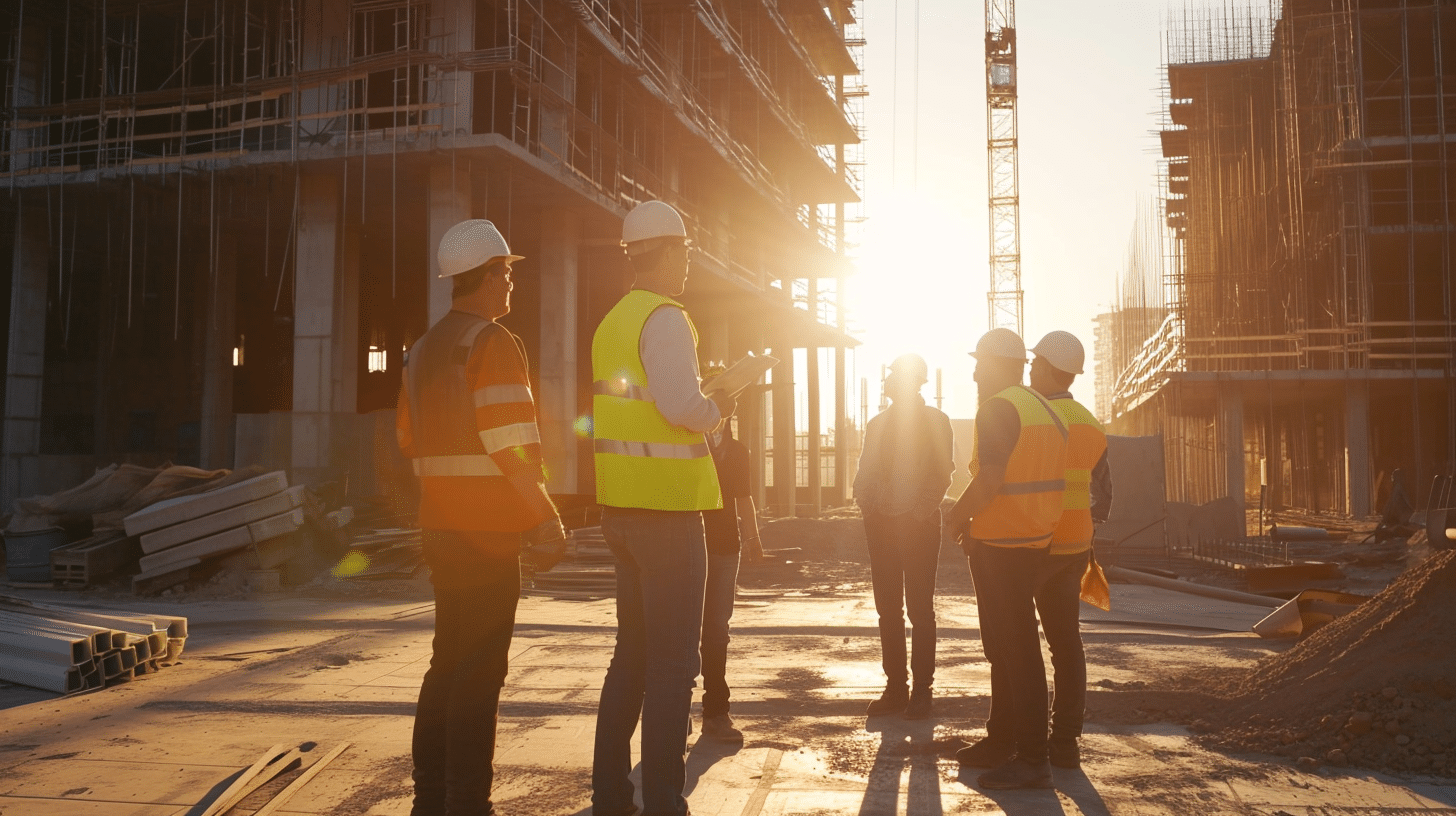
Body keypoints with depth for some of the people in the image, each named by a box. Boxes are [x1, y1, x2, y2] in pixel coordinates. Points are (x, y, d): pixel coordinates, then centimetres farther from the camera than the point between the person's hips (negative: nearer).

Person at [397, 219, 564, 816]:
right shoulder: (494, 343, -13)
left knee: (449, 664, 16)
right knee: (480, 671, -4)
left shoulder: (425, 348, 15)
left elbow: (409, 438, 19)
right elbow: (509, 444, -19)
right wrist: (545, 513, -11)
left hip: (441, 523, 9)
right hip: (487, 527, -9)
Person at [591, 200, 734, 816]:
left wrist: (700, 406, 16)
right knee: (673, 665, -2)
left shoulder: (613, 322, 16)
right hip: (667, 508, -9)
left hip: (622, 507, 9)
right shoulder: (665, 318, -12)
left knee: (632, 652, 16)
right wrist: (716, 411, -4)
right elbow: (680, 405, -24)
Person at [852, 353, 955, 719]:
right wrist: (866, 507, -1)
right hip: (881, 523, 5)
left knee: (919, 609, -1)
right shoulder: (877, 423, 15)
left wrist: (921, 512, -14)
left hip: (918, 524, -5)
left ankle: (921, 689, 6)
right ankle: (895, 686, 13)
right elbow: (865, 473, 15)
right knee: (888, 608, 6)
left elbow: (942, 472, -7)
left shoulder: (935, 421, -1)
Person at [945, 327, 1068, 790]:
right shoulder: (1043, 410, 15)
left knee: (1015, 650, -5)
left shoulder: (999, 408, -15)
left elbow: (989, 479, -25)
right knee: (1004, 646, 18)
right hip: (1032, 542, 10)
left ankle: (1032, 760, 0)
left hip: (1001, 546, -10)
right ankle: (1001, 742, 28)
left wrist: (957, 517, -8)